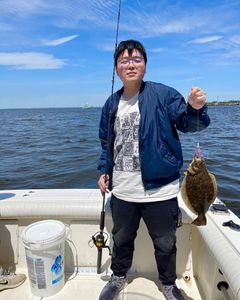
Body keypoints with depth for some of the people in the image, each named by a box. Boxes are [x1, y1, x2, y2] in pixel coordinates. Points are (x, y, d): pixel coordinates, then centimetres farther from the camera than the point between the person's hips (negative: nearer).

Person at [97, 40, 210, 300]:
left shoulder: (162, 94, -7)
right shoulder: (112, 104, 6)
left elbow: (187, 122, -12)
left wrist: (195, 109, -33)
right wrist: (104, 171, 8)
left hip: (159, 190, -3)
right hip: (121, 191, 4)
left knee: (165, 243, 17)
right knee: (121, 239, 24)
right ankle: (118, 277, 51)